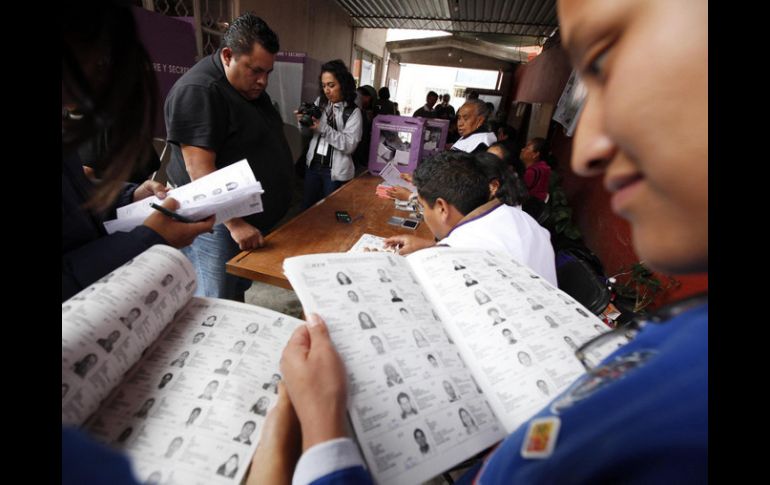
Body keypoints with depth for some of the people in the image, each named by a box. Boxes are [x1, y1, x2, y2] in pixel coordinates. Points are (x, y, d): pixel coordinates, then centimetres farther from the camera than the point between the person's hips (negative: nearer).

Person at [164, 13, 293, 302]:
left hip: (253, 217, 8)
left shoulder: (252, 88, 11)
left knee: (239, 292, 20)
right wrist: (235, 224, -28)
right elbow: (200, 170, -24)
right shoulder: (198, 91, -17)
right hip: (218, 222, -8)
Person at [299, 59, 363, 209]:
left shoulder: (353, 112, -10)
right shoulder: (319, 102, 3)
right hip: (313, 164, 5)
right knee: (306, 207, 16)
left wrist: (323, 128, -25)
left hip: (336, 171, -4)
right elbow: (308, 132, 9)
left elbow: (350, 145, -19)